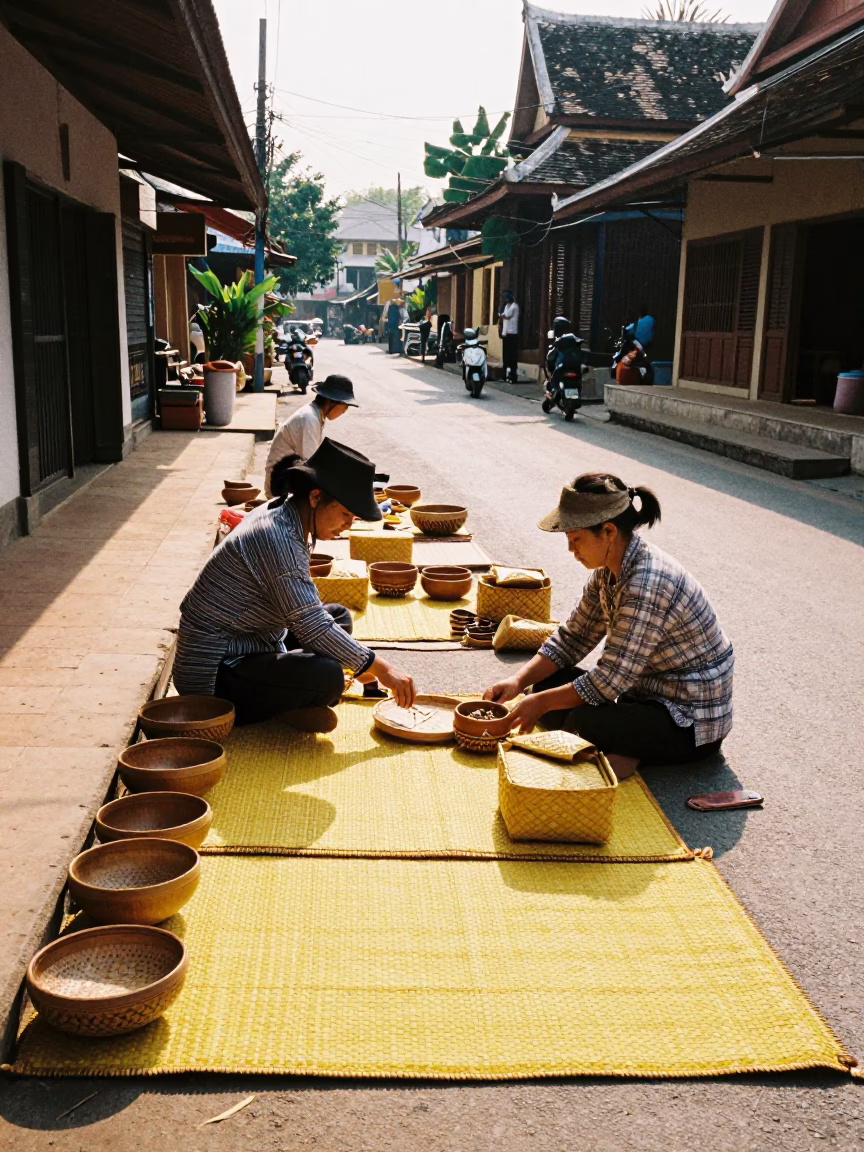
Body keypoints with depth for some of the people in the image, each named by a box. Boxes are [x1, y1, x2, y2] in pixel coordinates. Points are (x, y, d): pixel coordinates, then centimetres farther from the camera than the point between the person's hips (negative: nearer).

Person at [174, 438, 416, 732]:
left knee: (338, 616, 17)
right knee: (328, 677, -30)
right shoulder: (277, 537, -24)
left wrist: (357, 659, 8)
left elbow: (304, 611, 15)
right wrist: (378, 667, -19)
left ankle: (292, 706, 3)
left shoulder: (283, 515, 6)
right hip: (212, 676, -11)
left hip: (247, 647, 11)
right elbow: (311, 626, -26)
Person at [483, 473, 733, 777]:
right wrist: (519, 681, -6)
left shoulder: (646, 584, -29)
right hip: (648, 693, 10)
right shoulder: (609, 571, 0)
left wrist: (541, 703, -16)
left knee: (584, 722, -33)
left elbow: (609, 680, -27)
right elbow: (572, 638, 7)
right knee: (549, 683, 3)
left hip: (693, 721, -10)